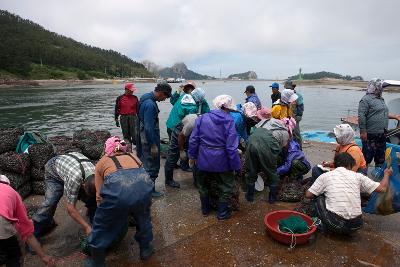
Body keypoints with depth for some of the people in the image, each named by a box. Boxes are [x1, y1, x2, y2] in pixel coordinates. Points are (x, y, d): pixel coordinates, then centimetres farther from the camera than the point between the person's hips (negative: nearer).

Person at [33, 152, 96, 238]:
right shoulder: (74, 178, -45)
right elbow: (71, 208, -39)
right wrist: (86, 227, -38)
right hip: (53, 172, -4)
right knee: (50, 201, -23)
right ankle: (35, 230, -5)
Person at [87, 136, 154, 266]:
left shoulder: (102, 162, 27)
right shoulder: (133, 157, 34)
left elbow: (99, 194, 23)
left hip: (117, 191, -3)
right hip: (143, 186, 3)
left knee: (102, 228, 25)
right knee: (143, 217, 35)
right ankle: (146, 249, 50)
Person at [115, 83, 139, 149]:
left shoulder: (135, 98, 7)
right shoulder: (120, 98, 2)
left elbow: (138, 109, 13)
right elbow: (117, 109, 7)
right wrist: (116, 119, 5)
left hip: (133, 117, 0)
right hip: (123, 118, 0)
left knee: (135, 134, -11)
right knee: (126, 135, 7)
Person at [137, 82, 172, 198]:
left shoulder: (147, 99, 8)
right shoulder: (150, 104, -24)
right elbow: (149, 127, -26)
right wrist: (153, 145, -21)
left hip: (144, 139, 10)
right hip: (149, 140, -10)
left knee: (145, 162, 20)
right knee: (152, 166, 3)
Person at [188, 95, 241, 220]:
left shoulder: (202, 118, -4)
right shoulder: (229, 120, -14)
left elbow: (193, 139, -2)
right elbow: (231, 146, -18)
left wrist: (192, 156, 10)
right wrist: (235, 165, -11)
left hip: (203, 159, 4)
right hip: (221, 161, -3)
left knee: (203, 185, 25)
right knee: (226, 187, 18)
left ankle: (205, 209, 41)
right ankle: (222, 213, 27)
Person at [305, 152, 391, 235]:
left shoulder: (325, 176, 3)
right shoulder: (357, 176, 7)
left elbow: (308, 195, 4)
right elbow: (382, 188, 10)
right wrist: (387, 174, 30)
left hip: (334, 224, -3)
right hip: (355, 226, 3)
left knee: (318, 197, 19)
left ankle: (326, 227, 15)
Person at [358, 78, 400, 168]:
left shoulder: (381, 99, 16)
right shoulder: (366, 99, -13)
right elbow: (361, 116, -21)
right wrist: (363, 131, -24)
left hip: (381, 134, 9)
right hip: (370, 135, -9)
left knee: (381, 157, 18)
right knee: (367, 156, -3)